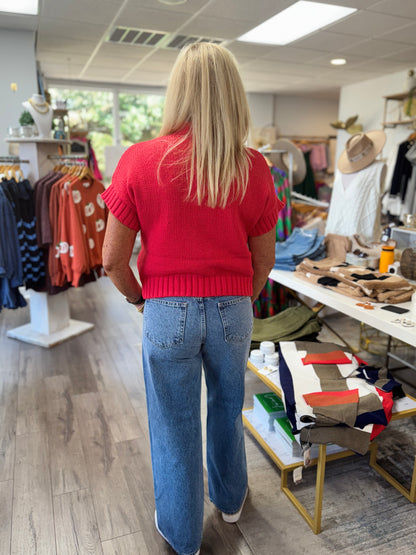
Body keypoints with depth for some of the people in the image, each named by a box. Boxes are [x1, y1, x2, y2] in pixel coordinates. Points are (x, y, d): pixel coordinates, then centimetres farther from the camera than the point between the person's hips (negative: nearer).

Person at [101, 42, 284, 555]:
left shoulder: (140, 160, -11)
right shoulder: (253, 167, -5)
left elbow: (112, 259, -9)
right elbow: (264, 261, 2)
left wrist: (140, 299, 9)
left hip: (168, 313, -2)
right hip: (232, 310, 3)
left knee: (175, 427, 17)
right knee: (228, 411, 25)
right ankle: (230, 500, 52)